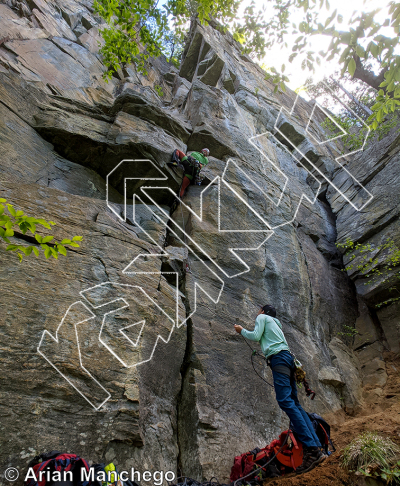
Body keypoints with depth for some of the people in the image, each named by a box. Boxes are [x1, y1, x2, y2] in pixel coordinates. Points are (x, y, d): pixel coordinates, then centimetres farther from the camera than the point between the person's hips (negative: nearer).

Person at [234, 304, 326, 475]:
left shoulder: (262, 317, 8)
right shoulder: (275, 323, 32)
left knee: (285, 401, -17)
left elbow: (256, 336, -3)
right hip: (288, 358, 9)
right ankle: (317, 447, 1)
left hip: (278, 358, -9)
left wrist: (242, 331, 12)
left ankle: (311, 449, -24)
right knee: (294, 403, 6)